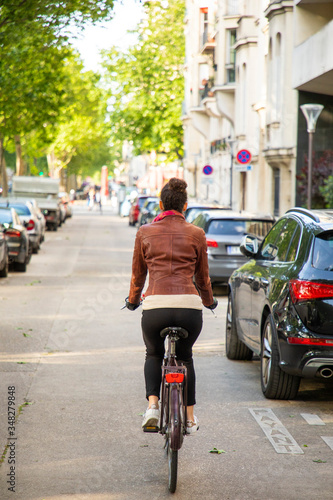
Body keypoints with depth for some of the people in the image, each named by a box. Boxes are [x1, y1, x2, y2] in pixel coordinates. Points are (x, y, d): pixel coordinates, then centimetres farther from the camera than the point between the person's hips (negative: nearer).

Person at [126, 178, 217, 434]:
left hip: (155, 306, 0)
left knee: (153, 355, 27)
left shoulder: (145, 232, 12)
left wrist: (133, 301, 39)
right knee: (185, 357, 27)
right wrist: (209, 302, 39)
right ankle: (190, 418, 28)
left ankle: (152, 405, 5)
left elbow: (138, 275, 21)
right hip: (189, 307, 1)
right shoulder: (196, 234, 11)